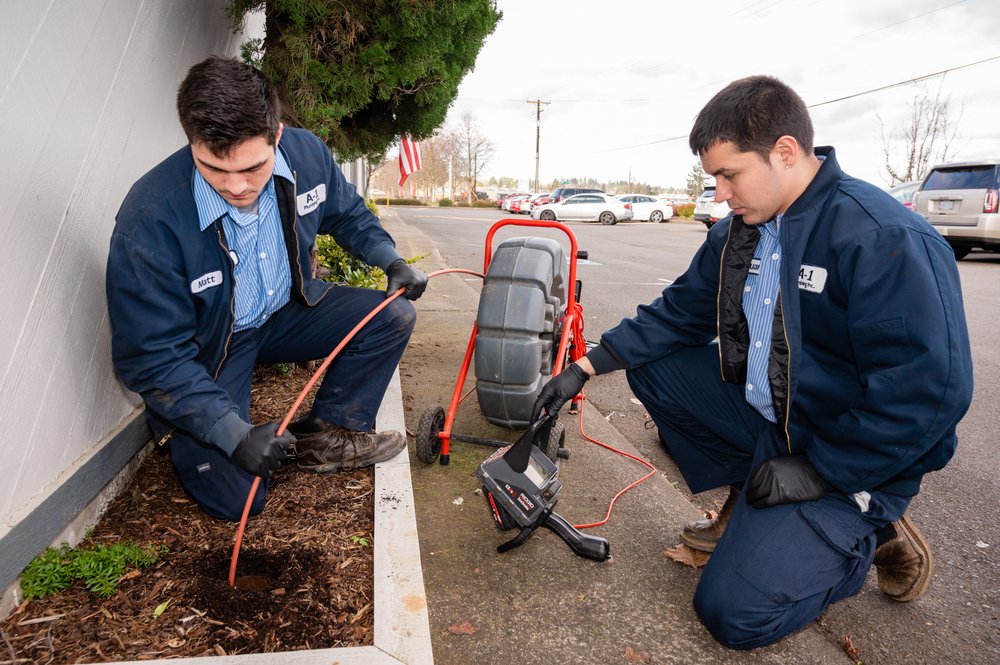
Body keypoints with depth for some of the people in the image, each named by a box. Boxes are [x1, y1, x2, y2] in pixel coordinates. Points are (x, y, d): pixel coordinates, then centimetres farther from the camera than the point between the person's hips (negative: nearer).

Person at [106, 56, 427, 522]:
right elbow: (151, 358, -26)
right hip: (207, 347, -5)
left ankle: (327, 434, 1)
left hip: (286, 311, 5)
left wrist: (391, 260, -9)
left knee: (393, 316, -14)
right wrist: (234, 434, -32)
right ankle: (179, 430, 19)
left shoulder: (306, 153, -16)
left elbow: (347, 214, 8)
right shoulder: (150, 220, -32)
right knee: (236, 497, -15)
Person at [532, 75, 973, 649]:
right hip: (761, 410, 8)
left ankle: (873, 535, 10)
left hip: (849, 457, -8)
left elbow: (931, 393, -26)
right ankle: (747, 503, 10)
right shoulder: (740, 232, 1)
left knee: (736, 612, -16)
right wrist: (588, 367, -2)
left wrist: (820, 472, -21)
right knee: (651, 367, -1)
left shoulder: (889, 241, -25)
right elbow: (677, 314, 7)